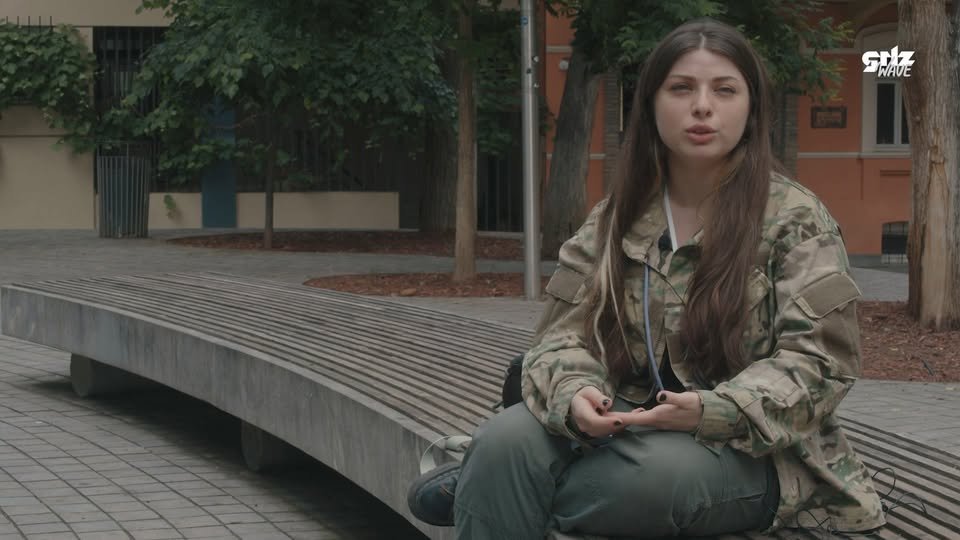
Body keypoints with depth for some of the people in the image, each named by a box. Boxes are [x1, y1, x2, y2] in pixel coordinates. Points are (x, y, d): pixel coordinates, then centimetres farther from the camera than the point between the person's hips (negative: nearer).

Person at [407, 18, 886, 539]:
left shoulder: (795, 221, -3)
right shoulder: (613, 219, 8)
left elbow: (817, 362, -9)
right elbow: (566, 334, 4)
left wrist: (709, 413, -26)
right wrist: (574, 394, -22)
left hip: (745, 450, -2)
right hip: (621, 431, 3)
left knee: (661, 472, -37)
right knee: (507, 436, -30)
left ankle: (479, 491, -14)